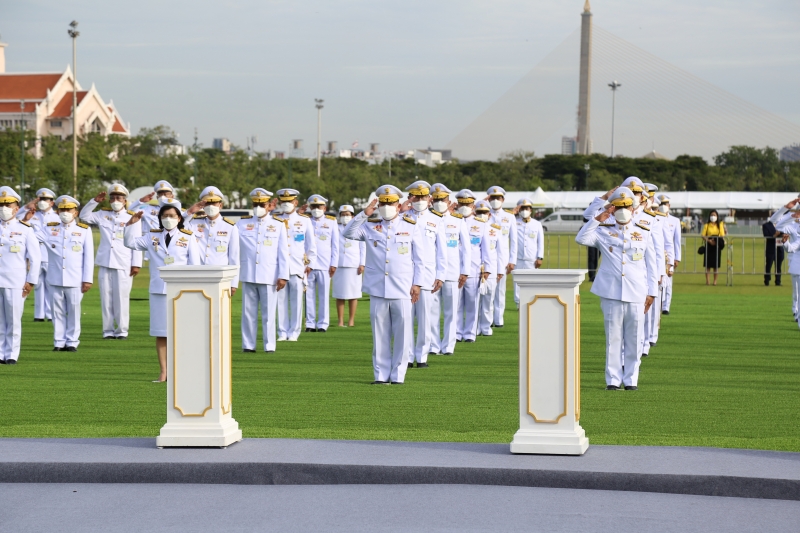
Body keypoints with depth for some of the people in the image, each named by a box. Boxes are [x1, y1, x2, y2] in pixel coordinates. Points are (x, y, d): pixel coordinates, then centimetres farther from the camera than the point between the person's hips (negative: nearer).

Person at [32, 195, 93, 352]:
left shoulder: (84, 231, 4)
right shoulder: (50, 229, 8)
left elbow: (89, 257, 2)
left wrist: (87, 280, -3)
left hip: (75, 280, -2)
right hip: (55, 279, 2)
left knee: (74, 311, 3)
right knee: (58, 311, 5)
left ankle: (72, 342, 11)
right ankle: (59, 342, 11)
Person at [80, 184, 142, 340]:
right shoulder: (103, 215, 13)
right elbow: (84, 216, 15)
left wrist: (136, 264, -5)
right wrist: (95, 201, 3)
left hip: (124, 266, -3)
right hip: (105, 264, 3)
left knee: (122, 298, -4)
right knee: (106, 298, 2)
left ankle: (122, 330, 1)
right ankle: (108, 330, 7)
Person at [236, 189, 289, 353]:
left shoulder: (278, 225, 5)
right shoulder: (242, 224, 9)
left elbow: (283, 252, 3)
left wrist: (283, 276, -3)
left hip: (269, 276, -2)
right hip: (248, 276, 2)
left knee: (269, 313, 0)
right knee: (248, 312, 3)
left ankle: (269, 345, 6)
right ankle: (248, 344, 9)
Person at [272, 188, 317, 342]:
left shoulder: (304, 220, 7)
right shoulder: (275, 220, 8)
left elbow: (311, 244, 9)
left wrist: (310, 264, 5)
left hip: (298, 267, 0)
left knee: (296, 300, 0)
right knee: (281, 300, 0)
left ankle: (294, 332, 6)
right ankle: (282, 332, 7)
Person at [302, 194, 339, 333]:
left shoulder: (331, 222, 8)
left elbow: (335, 245, 7)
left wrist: (334, 264, 2)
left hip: (325, 264, -1)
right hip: (308, 264, 1)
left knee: (324, 295, 0)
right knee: (309, 295, 2)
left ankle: (323, 324, 4)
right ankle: (310, 324, 6)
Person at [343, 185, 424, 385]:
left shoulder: (411, 226, 6)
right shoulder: (370, 226, 9)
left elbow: (418, 259, 6)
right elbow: (348, 233, -4)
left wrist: (416, 284, 1)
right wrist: (364, 214, -11)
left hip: (402, 291, -1)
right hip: (377, 290, 1)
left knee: (402, 334, -1)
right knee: (380, 334, 3)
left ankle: (398, 374, 6)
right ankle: (381, 374, 9)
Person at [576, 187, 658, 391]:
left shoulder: (644, 233, 10)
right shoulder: (604, 232, 6)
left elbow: (651, 265, 11)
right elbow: (581, 238, -9)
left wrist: (651, 292, 6)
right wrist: (599, 219, -14)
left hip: (636, 294, 1)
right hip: (611, 293, -1)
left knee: (634, 339, 3)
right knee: (613, 338, 0)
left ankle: (631, 379, 10)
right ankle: (613, 379, 5)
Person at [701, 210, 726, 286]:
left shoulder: (720, 225, 8)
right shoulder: (706, 225, 5)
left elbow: (722, 235, 5)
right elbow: (703, 235, -1)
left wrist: (720, 241, -16)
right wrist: (709, 240, -18)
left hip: (717, 246, 1)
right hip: (708, 245, -1)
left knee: (715, 265, 1)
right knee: (708, 264, -3)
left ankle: (715, 280, 6)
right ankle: (707, 280, 1)